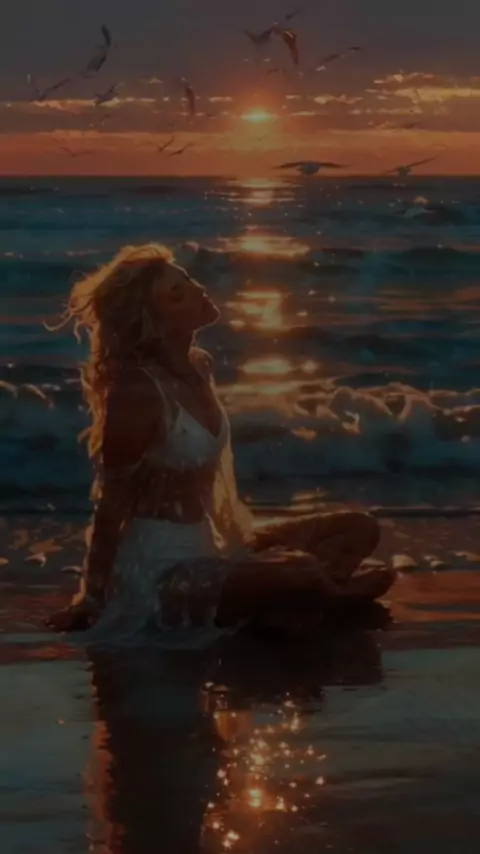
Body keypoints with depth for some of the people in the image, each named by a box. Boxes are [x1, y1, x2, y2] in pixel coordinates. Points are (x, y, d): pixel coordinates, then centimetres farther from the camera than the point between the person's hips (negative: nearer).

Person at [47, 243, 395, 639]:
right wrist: (92, 597, -12)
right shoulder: (138, 393, -20)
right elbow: (112, 504, -16)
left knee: (360, 529, 6)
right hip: (158, 568, -10)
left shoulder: (200, 367, 6)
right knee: (299, 572, -30)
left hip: (206, 548, 10)